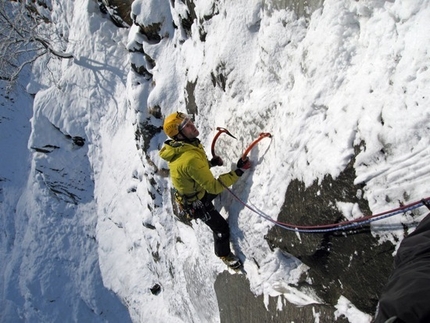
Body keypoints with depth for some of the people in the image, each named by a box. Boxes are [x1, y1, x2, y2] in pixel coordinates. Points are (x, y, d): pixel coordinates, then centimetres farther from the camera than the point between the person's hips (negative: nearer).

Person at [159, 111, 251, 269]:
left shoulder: (179, 148, -13)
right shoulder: (190, 159, -43)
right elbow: (214, 186, -38)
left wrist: (210, 162, -8)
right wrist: (239, 171, -36)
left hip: (193, 190, 9)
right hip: (196, 203, -9)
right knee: (221, 228, 6)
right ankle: (224, 255, 36)